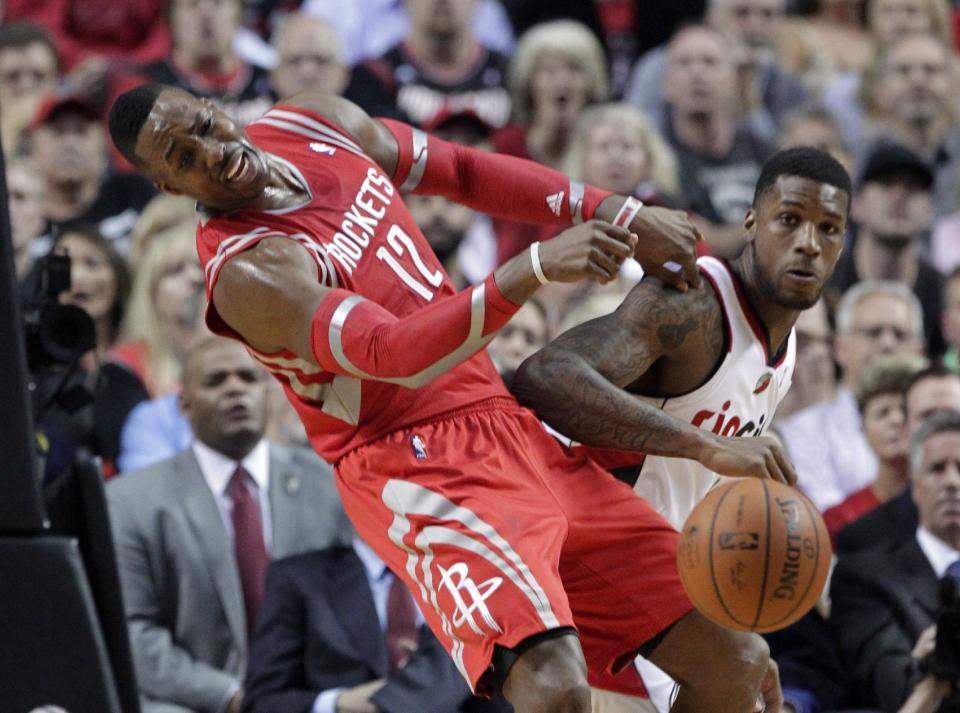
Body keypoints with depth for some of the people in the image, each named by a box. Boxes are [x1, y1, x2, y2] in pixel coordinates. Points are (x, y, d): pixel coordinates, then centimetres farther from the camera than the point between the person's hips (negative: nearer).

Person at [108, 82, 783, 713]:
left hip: (512, 428, 8)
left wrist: (620, 217, 15)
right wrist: (536, 268, -40)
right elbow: (396, 354, -30)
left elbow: (466, 172, 22)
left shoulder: (316, 124, 8)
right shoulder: (246, 270, -17)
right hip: (418, 467, -8)